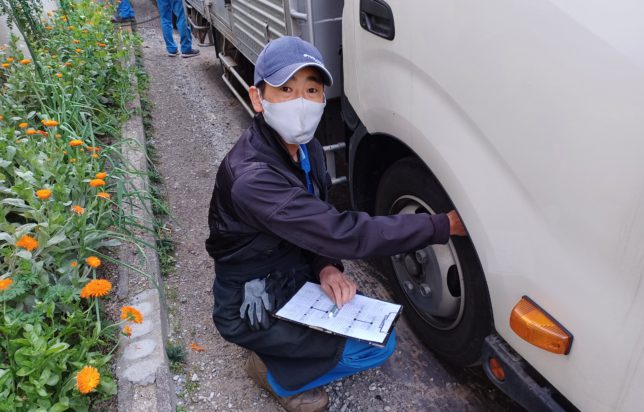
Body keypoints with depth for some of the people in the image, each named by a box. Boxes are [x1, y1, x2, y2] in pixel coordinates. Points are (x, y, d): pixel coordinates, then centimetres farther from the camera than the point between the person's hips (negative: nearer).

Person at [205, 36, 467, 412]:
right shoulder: (251, 178, -34)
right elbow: (342, 233, -35)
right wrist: (443, 226, -30)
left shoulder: (306, 148, -5)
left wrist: (326, 267, -16)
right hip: (253, 308, -7)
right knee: (378, 347, -11)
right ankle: (274, 373, 7)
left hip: (295, 278, 8)